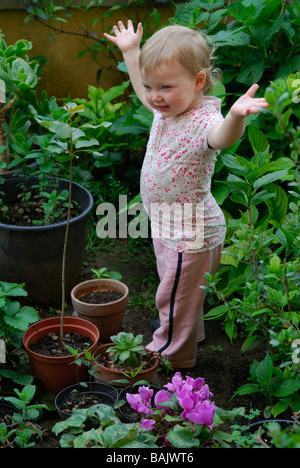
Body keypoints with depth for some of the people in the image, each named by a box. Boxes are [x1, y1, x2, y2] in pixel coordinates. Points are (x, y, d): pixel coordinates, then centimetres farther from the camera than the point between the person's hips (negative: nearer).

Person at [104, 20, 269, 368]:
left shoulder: (203, 120, -30)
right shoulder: (168, 108, -2)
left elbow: (223, 137, -56)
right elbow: (143, 92, 23)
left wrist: (236, 116, -78)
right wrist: (131, 51, 26)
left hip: (190, 232, -9)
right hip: (168, 225, 9)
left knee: (174, 299, 10)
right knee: (180, 295, 29)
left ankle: (171, 356, 32)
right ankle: (190, 339, 52)